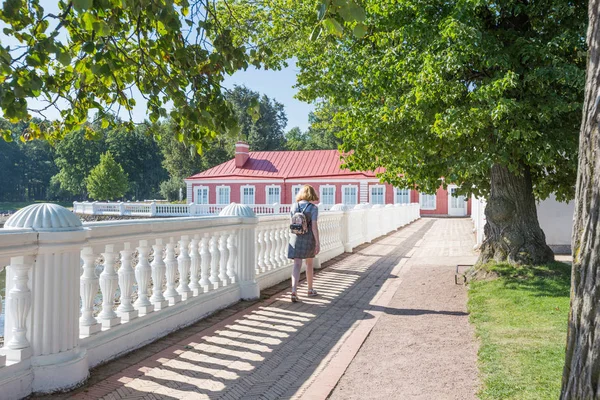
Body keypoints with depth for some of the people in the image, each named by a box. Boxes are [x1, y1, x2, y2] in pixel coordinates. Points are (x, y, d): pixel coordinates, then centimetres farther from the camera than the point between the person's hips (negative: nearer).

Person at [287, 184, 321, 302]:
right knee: (310, 264, 16)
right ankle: (310, 290, 29)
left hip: (295, 238, 2)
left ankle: (294, 291, -18)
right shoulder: (313, 208, -9)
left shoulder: (294, 206, 4)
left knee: (297, 265, -2)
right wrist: (318, 243, -12)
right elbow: (314, 226, -15)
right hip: (309, 238, -2)